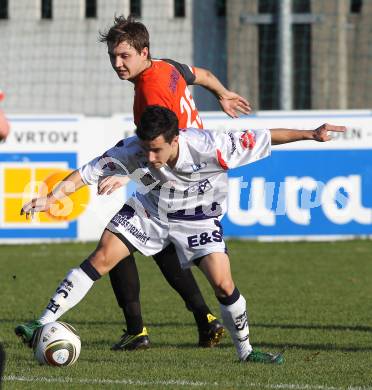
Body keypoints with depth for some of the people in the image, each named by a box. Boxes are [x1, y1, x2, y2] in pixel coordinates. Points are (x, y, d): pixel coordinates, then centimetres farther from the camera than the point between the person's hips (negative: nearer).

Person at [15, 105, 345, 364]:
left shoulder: (208, 147, -35)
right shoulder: (131, 151, -29)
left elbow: (264, 138, -27)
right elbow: (87, 172, -22)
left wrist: (310, 135, -25)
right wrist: (51, 198, -34)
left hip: (198, 218, -1)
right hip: (149, 211, 2)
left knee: (223, 285, -15)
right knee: (100, 260, -12)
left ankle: (245, 350, 9)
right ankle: (44, 325, -7)